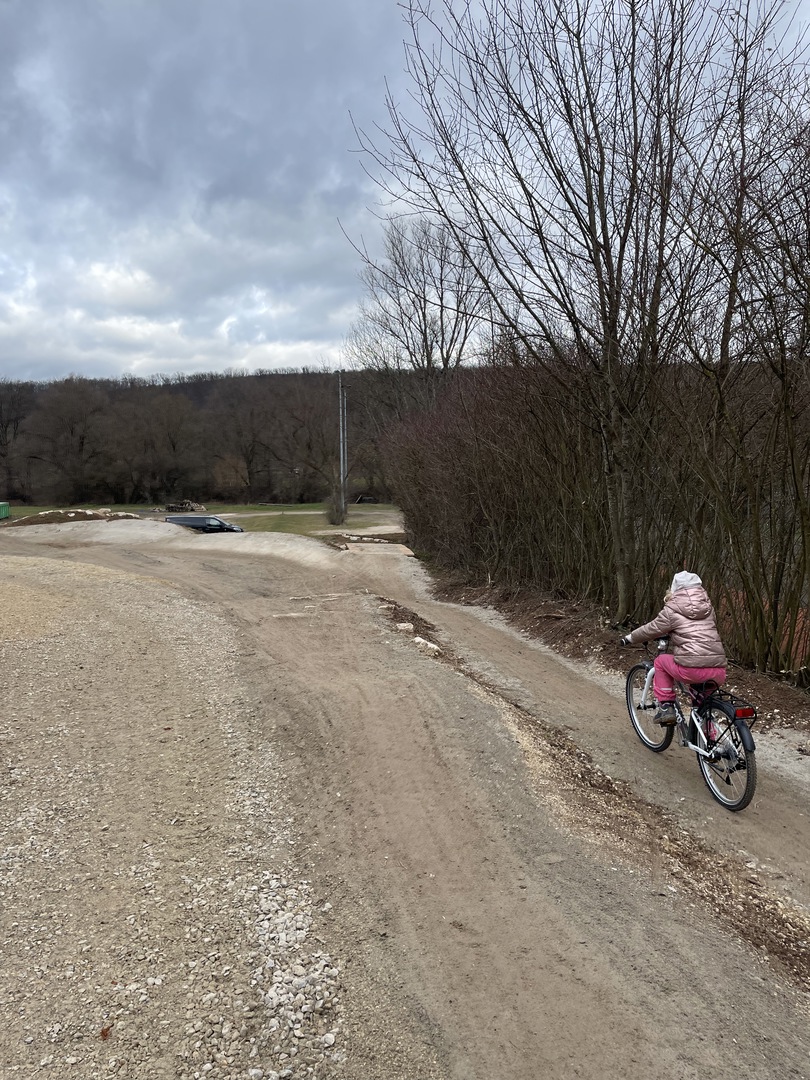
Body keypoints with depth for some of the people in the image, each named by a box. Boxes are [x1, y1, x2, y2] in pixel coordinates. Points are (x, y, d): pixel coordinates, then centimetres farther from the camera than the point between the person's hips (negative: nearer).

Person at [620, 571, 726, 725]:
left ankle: (666, 707, 16)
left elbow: (651, 630, 11)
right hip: (719, 673, 6)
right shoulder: (707, 606, 20)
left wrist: (629, 638, 29)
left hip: (691, 669, -6)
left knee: (660, 661, 23)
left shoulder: (673, 609, 3)